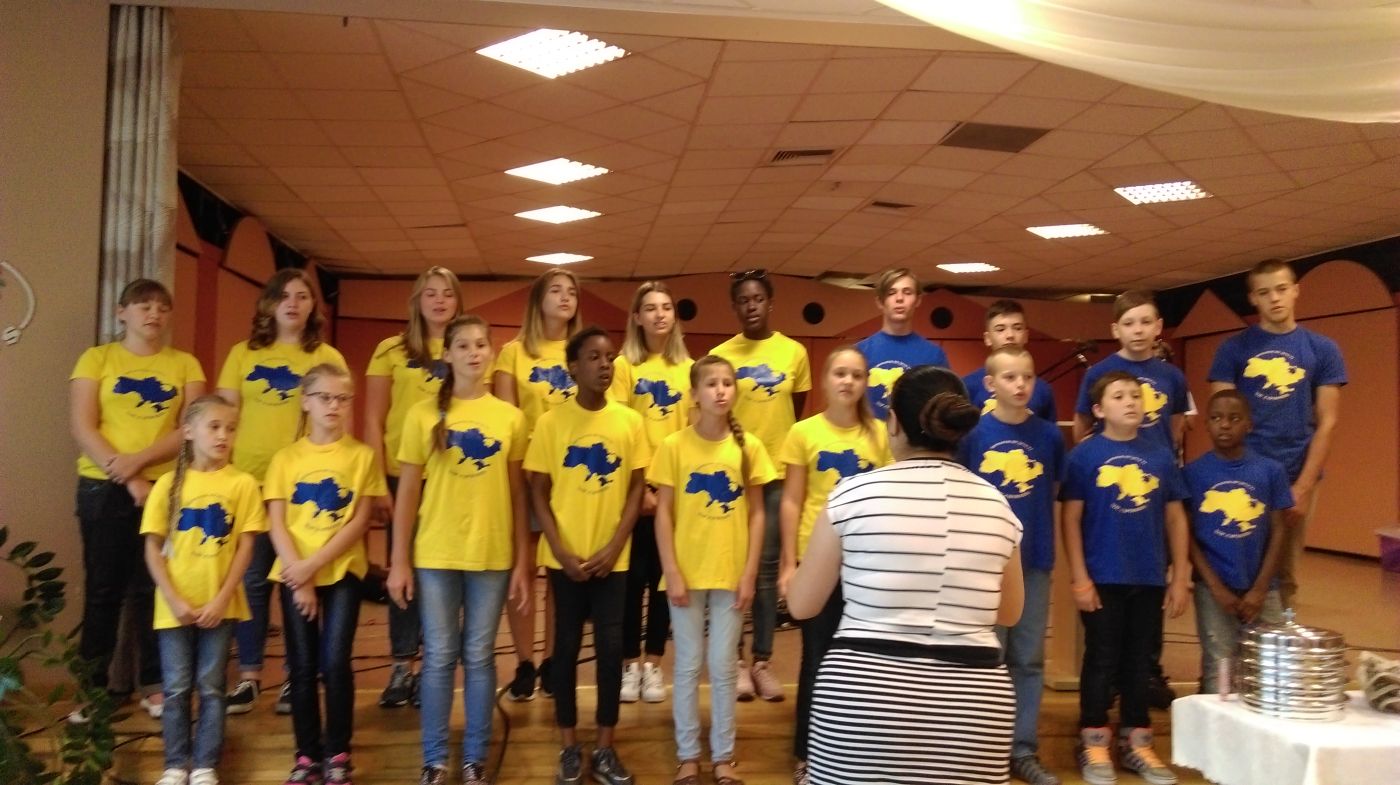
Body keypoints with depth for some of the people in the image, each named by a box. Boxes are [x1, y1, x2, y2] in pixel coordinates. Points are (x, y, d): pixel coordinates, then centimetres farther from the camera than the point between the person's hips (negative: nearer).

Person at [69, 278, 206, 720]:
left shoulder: (185, 364, 8)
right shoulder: (97, 359, 5)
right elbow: (82, 428, -4)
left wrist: (140, 460, -15)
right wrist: (128, 480, -12)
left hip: (166, 486, 1)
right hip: (103, 487, -1)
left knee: (154, 588, 4)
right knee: (102, 588, 4)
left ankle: (154, 684, 13)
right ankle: (93, 686, 14)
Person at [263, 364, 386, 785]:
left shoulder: (362, 455, 0)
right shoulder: (286, 458, 4)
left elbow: (359, 522, -6)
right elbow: (276, 525, -1)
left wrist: (313, 564, -14)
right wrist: (299, 578, -10)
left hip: (342, 572, -1)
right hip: (294, 575, 2)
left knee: (335, 663, -6)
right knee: (302, 667, 5)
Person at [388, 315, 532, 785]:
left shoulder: (510, 417, 3)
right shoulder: (424, 415, 0)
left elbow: (518, 494, 6)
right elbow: (407, 492, 1)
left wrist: (522, 560, 3)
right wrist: (400, 561, -2)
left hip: (493, 556, 1)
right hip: (435, 555, -1)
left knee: (479, 657, 9)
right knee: (439, 658, 7)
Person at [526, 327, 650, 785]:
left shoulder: (630, 422, 0)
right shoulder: (551, 422, -3)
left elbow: (636, 490, 1)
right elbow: (539, 494, -1)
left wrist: (613, 548, -8)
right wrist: (561, 551, -10)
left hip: (612, 557, 1)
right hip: (565, 558, -1)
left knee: (611, 647, 3)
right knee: (567, 646, 8)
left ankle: (605, 748, 18)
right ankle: (570, 747, 20)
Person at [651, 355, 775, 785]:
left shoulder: (749, 446, -1)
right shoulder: (674, 446, -5)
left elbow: (756, 514, 2)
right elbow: (663, 513, -4)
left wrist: (750, 573, -3)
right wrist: (672, 572, -9)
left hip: (731, 574, 1)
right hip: (687, 574, -1)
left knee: (723, 668, 10)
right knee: (688, 666, 10)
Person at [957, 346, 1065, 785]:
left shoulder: (1049, 435, 1)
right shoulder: (972, 433, -6)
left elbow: (1054, 497, 7)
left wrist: (1052, 550, 4)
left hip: (1035, 562, 3)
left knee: (1029, 659, 11)